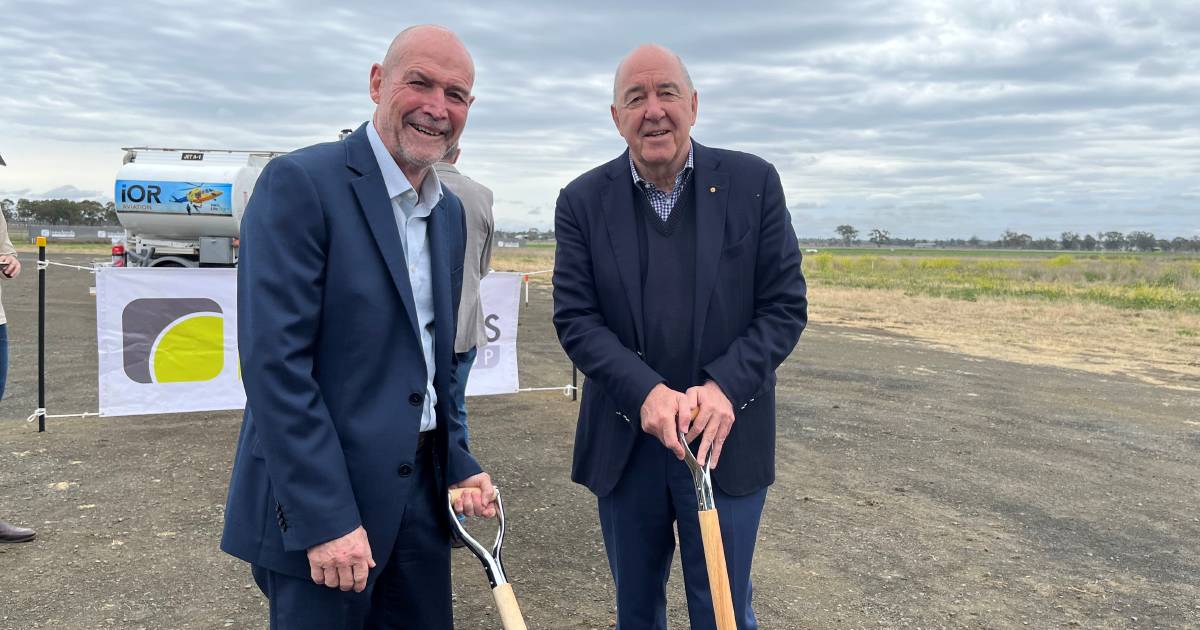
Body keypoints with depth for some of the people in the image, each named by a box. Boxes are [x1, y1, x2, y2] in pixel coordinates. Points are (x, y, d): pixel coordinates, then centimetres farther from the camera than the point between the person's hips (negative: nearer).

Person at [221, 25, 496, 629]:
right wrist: (326, 520, -20)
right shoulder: (299, 183, -13)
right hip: (319, 499, -7)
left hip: (420, 490, 7)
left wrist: (458, 464, 8)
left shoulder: (450, 210, 10)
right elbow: (274, 363, -19)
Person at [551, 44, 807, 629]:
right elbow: (574, 318, -6)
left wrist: (724, 388, -19)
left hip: (726, 443, -1)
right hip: (622, 445, 2)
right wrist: (646, 392, -21)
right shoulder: (583, 201, -2)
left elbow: (785, 306, -4)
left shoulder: (753, 182, -4)